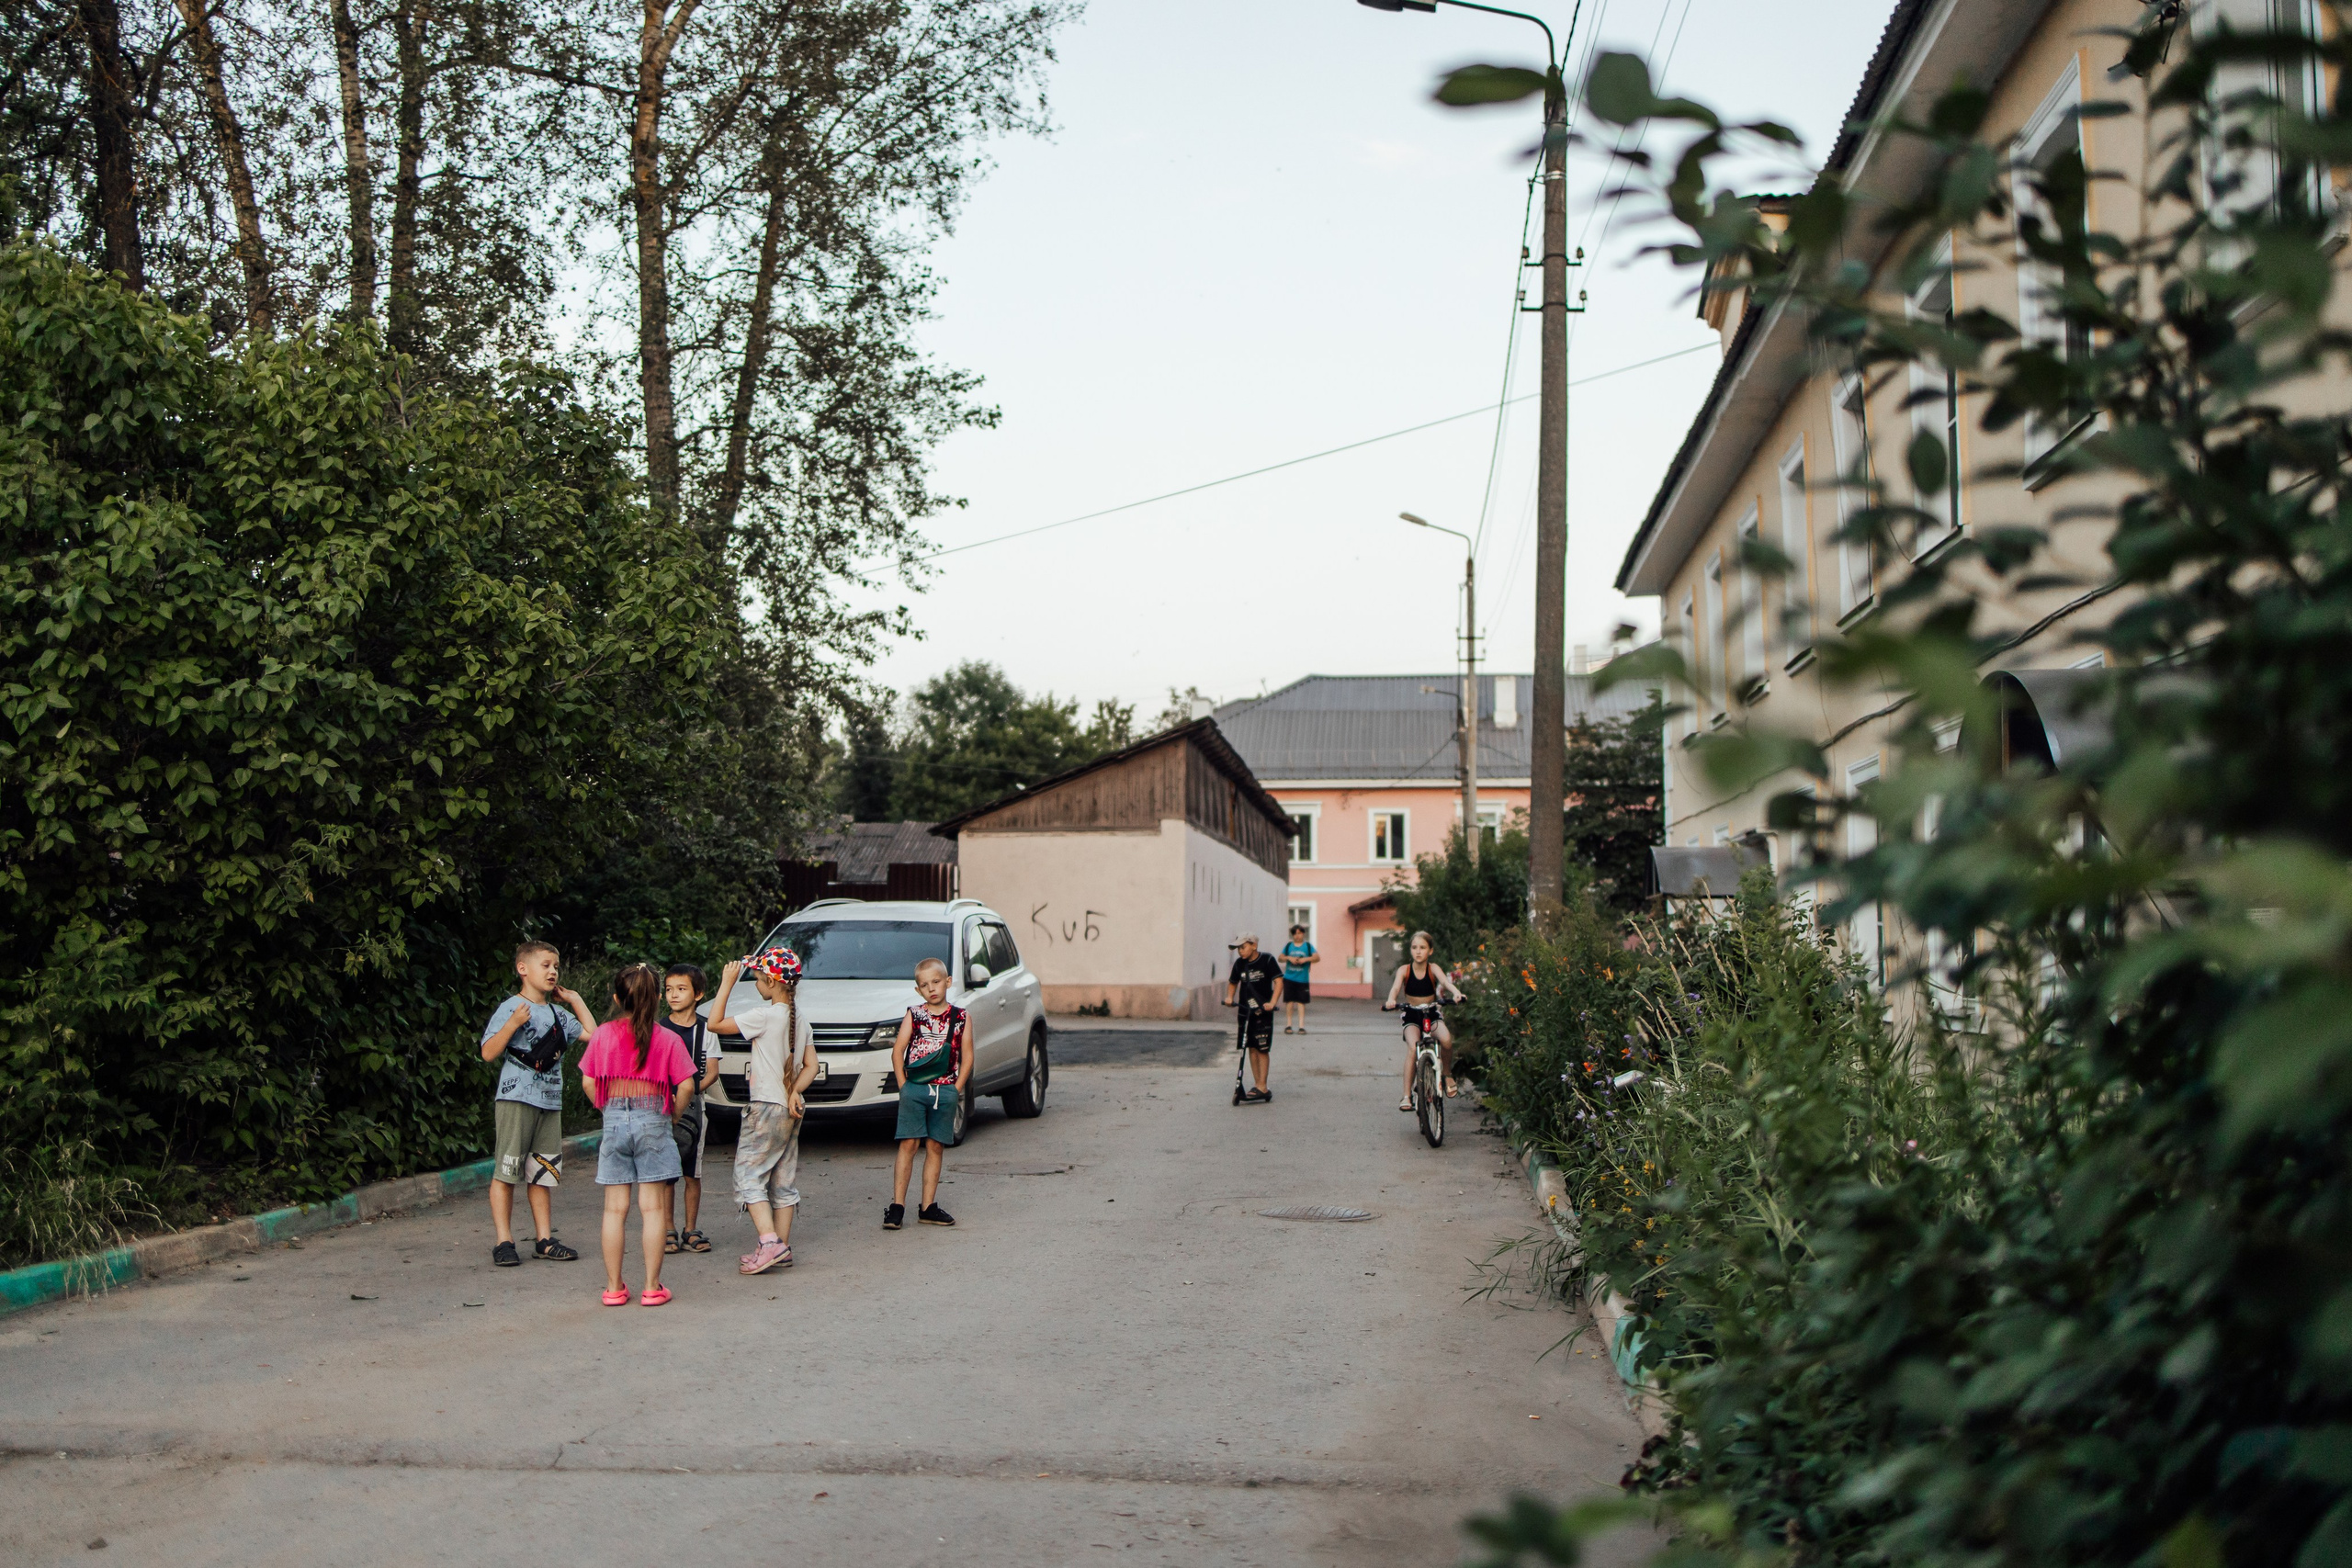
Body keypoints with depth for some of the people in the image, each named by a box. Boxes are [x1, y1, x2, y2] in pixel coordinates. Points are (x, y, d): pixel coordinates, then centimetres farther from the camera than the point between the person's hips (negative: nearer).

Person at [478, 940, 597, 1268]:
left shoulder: (558, 1014, 16)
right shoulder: (510, 1008, -4)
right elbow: (488, 1053, -9)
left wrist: (575, 1000, 17)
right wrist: (513, 1024, -20)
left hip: (550, 1102, 6)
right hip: (516, 1098, -6)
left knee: (543, 1173, 9)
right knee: (506, 1172, -4)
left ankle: (544, 1240, 13)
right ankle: (504, 1242, 0)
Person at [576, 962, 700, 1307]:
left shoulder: (602, 1035, 2)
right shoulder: (667, 1039, -3)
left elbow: (588, 1081, 3)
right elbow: (685, 1086, -6)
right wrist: (672, 1115, 9)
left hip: (614, 1119, 1)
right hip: (653, 1120, -1)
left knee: (615, 1208, 7)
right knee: (652, 1207, 3)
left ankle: (614, 1287, 10)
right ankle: (652, 1287, 4)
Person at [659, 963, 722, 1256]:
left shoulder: (705, 1030, 5)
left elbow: (712, 1072, 3)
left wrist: (694, 1088, -14)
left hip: (692, 1104, 0)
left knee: (692, 1173, 3)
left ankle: (691, 1231, 11)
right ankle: (669, 1231, 8)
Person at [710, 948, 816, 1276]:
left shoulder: (765, 1017, -15)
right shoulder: (802, 1022, 10)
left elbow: (715, 1024, -12)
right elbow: (811, 1067, 9)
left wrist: (727, 984, -7)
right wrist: (793, 1092, -4)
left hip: (767, 1109, -8)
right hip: (791, 1111, 8)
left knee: (749, 1175, -6)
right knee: (783, 1180, 11)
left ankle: (770, 1242, -19)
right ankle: (783, 1246, 13)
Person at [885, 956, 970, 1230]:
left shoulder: (961, 1017, 5)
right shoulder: (913, 1015, 3)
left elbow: (967, 1056, 6)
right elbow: (897, 1051, 2)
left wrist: (956, 1089, -1)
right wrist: (903, 1086, -4)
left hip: (945, 1091, 1)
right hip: (914, 1089, -1)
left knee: (936, 1147, 6)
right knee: (908, 1145, -5)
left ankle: (928, 1207, 12)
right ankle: (897, 1206, -4)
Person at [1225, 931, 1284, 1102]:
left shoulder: (1266, 960, -7)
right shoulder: (1239, 963, 7)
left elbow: (1278, 981, -11)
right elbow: (1233, 982, 21)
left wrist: (1272, 1002, -23)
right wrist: (1229, 997, 1)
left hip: (1263, 1012, -5)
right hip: (1244, 1011, 5)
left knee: (1262, 1049, -7)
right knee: (1251, 1049, 5)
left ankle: (1263, 1088, -6)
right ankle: (1258, 1085, 10)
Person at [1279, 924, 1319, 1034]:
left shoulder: (1308, 946, 4)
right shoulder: (1288, 946, 8)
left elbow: (1317, 958, -5)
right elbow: (1280, 958, 7)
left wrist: (1306, 959, -20)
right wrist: (1289, 958, -12)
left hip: (1302, 979, -1)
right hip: (1289, 978, 1)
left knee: (1301, 1002, 0)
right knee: (1289, 1001, 1)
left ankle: (1301, 1026, 2)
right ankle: (1289, 1024, 10)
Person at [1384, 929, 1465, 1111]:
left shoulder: (1433, 968, -6)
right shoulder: (1404, 970, -7)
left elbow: (1445, 981, -24)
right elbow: (1395, 987, -23)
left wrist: (1456, 992, -46)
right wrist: (1391, 1001, -46)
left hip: (1433, 1013, 1)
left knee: (1446, 1039, -29)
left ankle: (1447, 1074, 0)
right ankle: (1407, 1095, -22)